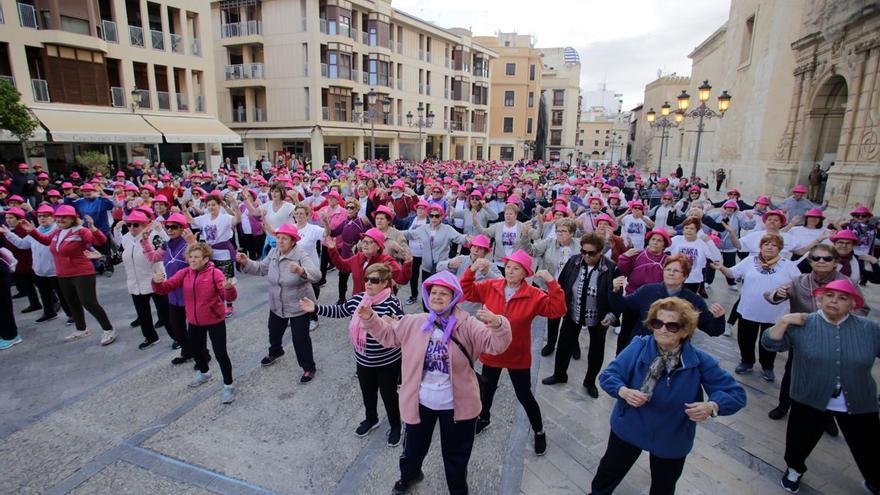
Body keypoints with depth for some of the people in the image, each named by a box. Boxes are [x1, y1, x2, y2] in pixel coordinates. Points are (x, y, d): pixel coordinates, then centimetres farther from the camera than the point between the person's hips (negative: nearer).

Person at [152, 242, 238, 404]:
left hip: (215, 321, -6)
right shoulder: (184, 273, -5)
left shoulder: (215, 273, -19)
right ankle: (204, 373, 54)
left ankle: (228, 386, 14)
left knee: (220, 353, -4)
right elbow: (165, 288, -7)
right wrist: (157, 282, -29)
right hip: (194, 322, 6)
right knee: (195, 350, 25)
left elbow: (230, 297, -27)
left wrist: (229, 288, -50)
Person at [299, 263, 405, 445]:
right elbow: (340, 311, 9)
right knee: (367, 393, 25)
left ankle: (395, 426, 40)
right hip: (363, 360, 6)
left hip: (388, 361, -5)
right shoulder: (358, 299, -6)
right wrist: (315, 308, 2)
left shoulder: (391, 303, -24)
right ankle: (371, 419, 52)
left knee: (388, 394, 14)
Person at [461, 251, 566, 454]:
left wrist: (552, 283, -33)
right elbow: (466, 291, -7)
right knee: (487, 390, 24)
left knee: (524, 396, 12)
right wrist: (472, 270, -22)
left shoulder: (534, 295, -17)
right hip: (491, 352, 3)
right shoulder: (490, 287, -10)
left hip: (518, 356, -2)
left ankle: (539, 432, 38)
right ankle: (484, 418, 54)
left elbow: (557, 310, -23)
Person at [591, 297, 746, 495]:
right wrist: (624, 392, -37)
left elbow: (736, 394, -14)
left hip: (671, 440, 0)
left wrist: (711, 406, -34)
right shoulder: (638, 347, -19)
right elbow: (607, 375, -17)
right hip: (628, 427, 1)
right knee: (610, 470, 23)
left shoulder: (699, 360, -19)